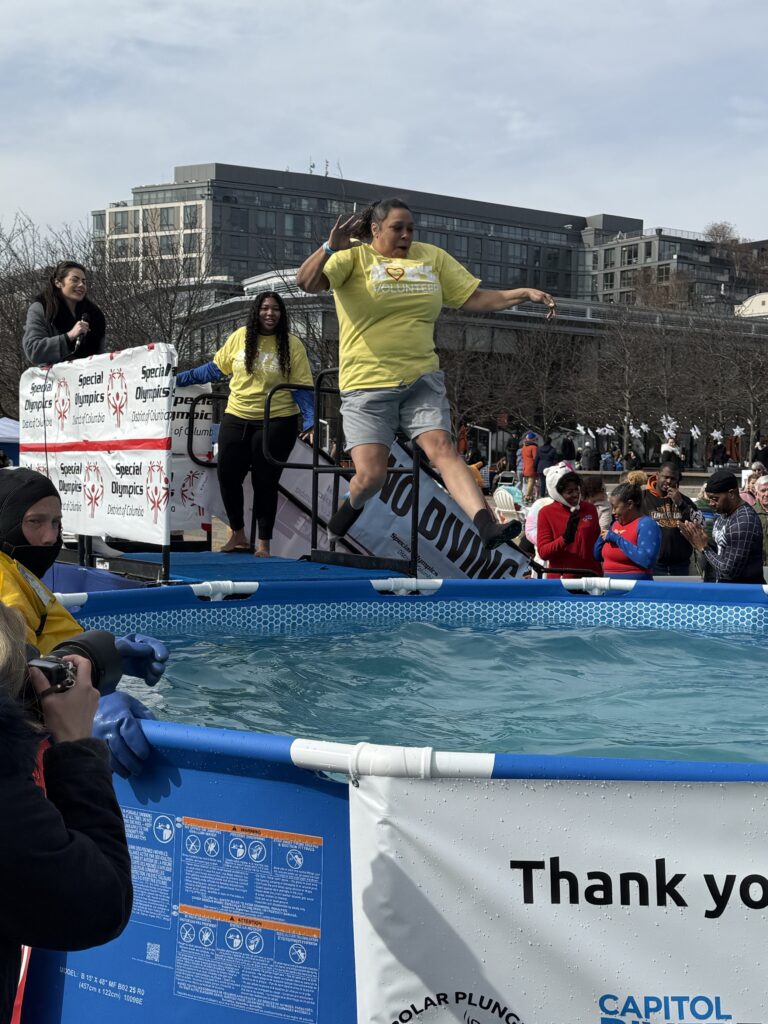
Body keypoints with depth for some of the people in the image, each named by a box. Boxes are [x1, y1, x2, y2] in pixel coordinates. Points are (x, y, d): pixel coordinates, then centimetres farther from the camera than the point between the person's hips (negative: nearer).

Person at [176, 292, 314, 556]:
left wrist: (310, 422, -17)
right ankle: (238, 535, 24)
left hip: (276, 422, -3)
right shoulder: (240, 337, 1)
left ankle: (264, 543, 17)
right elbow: (215, 368, 10)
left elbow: (302, 388, -7)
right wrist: (180, 379, 9)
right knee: (227, 476, 4)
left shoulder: (292, 345, -6)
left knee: (265, 482, 2)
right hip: (237, 418, 3)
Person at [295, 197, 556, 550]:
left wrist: (521, 294, 0)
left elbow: (472, 298, 13)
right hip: (367, 384, -3)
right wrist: (330, 248, -36)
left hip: (421, 379, 3)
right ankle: (352, 505, 27)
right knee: (370, 474, -8)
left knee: (442, 447, -17)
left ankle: (486, 526, -28)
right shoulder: (354, 257, -2)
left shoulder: (432, 257, 11)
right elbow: (307, 282, -17)